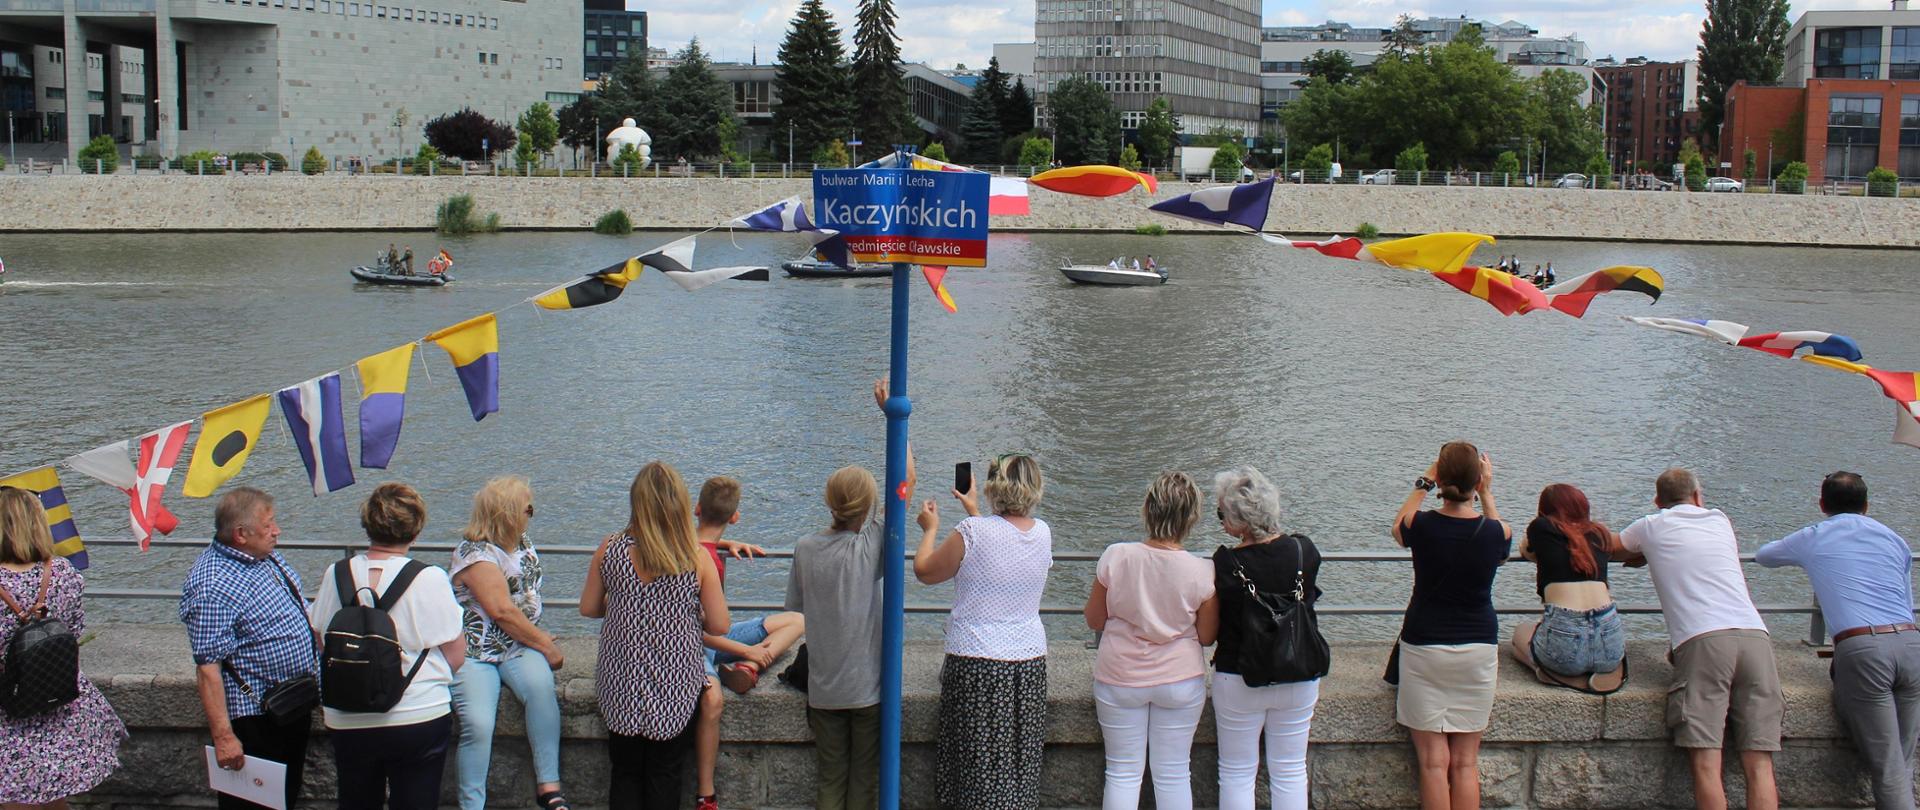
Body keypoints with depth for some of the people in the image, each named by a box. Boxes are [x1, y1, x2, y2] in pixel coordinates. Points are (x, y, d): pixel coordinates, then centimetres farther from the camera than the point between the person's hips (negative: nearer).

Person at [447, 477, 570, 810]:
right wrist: (547, 647, -10)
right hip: (475, 653, -5)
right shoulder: (473, 552, -11)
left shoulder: (524, 544, 14)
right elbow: (502, 612, -17)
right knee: (478, 725, -26)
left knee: (541, 686, -28)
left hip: (519, 648, 5)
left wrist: (539, 637, 7)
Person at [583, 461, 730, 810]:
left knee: (625, 774, 16)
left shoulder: (610, 550, -9)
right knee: (665, 780, 13)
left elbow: (588, 608, 4)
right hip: (675, 687, -1)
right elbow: (720, 625, -7)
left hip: (621, 685, 1)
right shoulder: (697, 559, -13)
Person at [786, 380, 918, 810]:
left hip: (822, 689, 3)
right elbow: (908, 479, -9)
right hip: (867, 686, -3)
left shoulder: (805, 548, -6)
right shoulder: (871, 545, -14)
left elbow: (794, 605, 8)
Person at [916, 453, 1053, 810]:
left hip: (976, 663, -5)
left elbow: (925, 572, -2)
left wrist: (929, 529, 14)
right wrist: (974, 511, 31)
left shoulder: (973, 531, -16)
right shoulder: (1043, 533, 1)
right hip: (1030, 662, 5)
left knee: (978, 767, 4)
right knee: (1019, 765, 12)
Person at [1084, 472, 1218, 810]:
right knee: (1174, 774, 11)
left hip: (1119, 680, 0)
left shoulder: (1115, 557, -14)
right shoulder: (1200, 572, -15)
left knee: (1123, 773, 11)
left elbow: (1094, 620, -3)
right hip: (1180, 681, 0)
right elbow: (1206, 637, -3)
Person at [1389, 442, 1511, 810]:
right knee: (1466, 762, 8)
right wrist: (1487, 493, 19)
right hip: (1479, 649, 1)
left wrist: (1423, 484, 20)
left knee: (1434, 760, 2)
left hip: (1424, 648, -1)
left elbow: (1398, 529, 15)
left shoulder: (1422, 525, -11)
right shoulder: (1496, 531, -9)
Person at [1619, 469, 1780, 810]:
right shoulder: (1720, 521, 26)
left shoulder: (1650, 527, 19)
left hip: (1702, 638, -3)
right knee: (1759, 765, -2)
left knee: (1706, 765, -8)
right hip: (1755, 634, 3)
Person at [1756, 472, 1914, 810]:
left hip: (1861, 648, -3)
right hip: (1910, 643, 3)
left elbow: (1763, 556, 36)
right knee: (1902, 765, 12)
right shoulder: (1894, 540, 23)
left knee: (1887, 770, -6)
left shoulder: (1811, 539, 16)